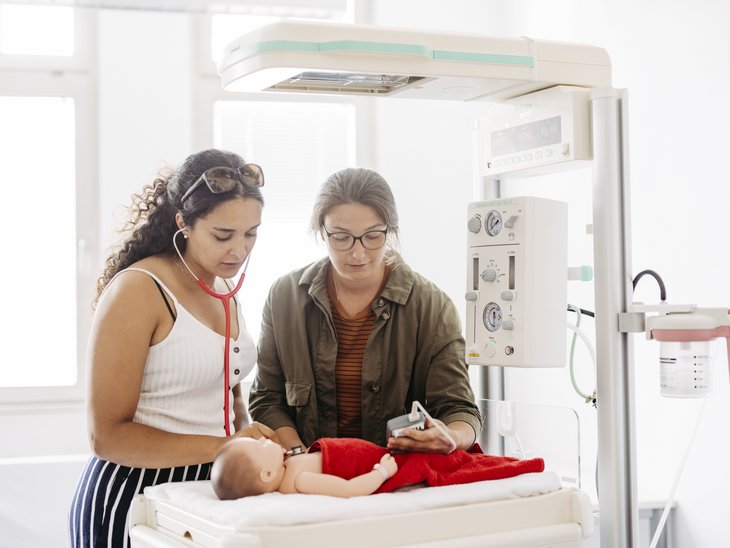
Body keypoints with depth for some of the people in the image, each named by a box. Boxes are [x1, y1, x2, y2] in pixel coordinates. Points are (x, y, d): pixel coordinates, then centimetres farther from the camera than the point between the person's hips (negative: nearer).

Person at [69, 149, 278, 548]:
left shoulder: (223, 287, 9)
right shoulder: (138, 290, -16)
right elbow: (107, 435, -18)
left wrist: (247, 435, 0)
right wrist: (221, 446, -26)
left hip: (208, 487, 8)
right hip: (134, 496, -8)